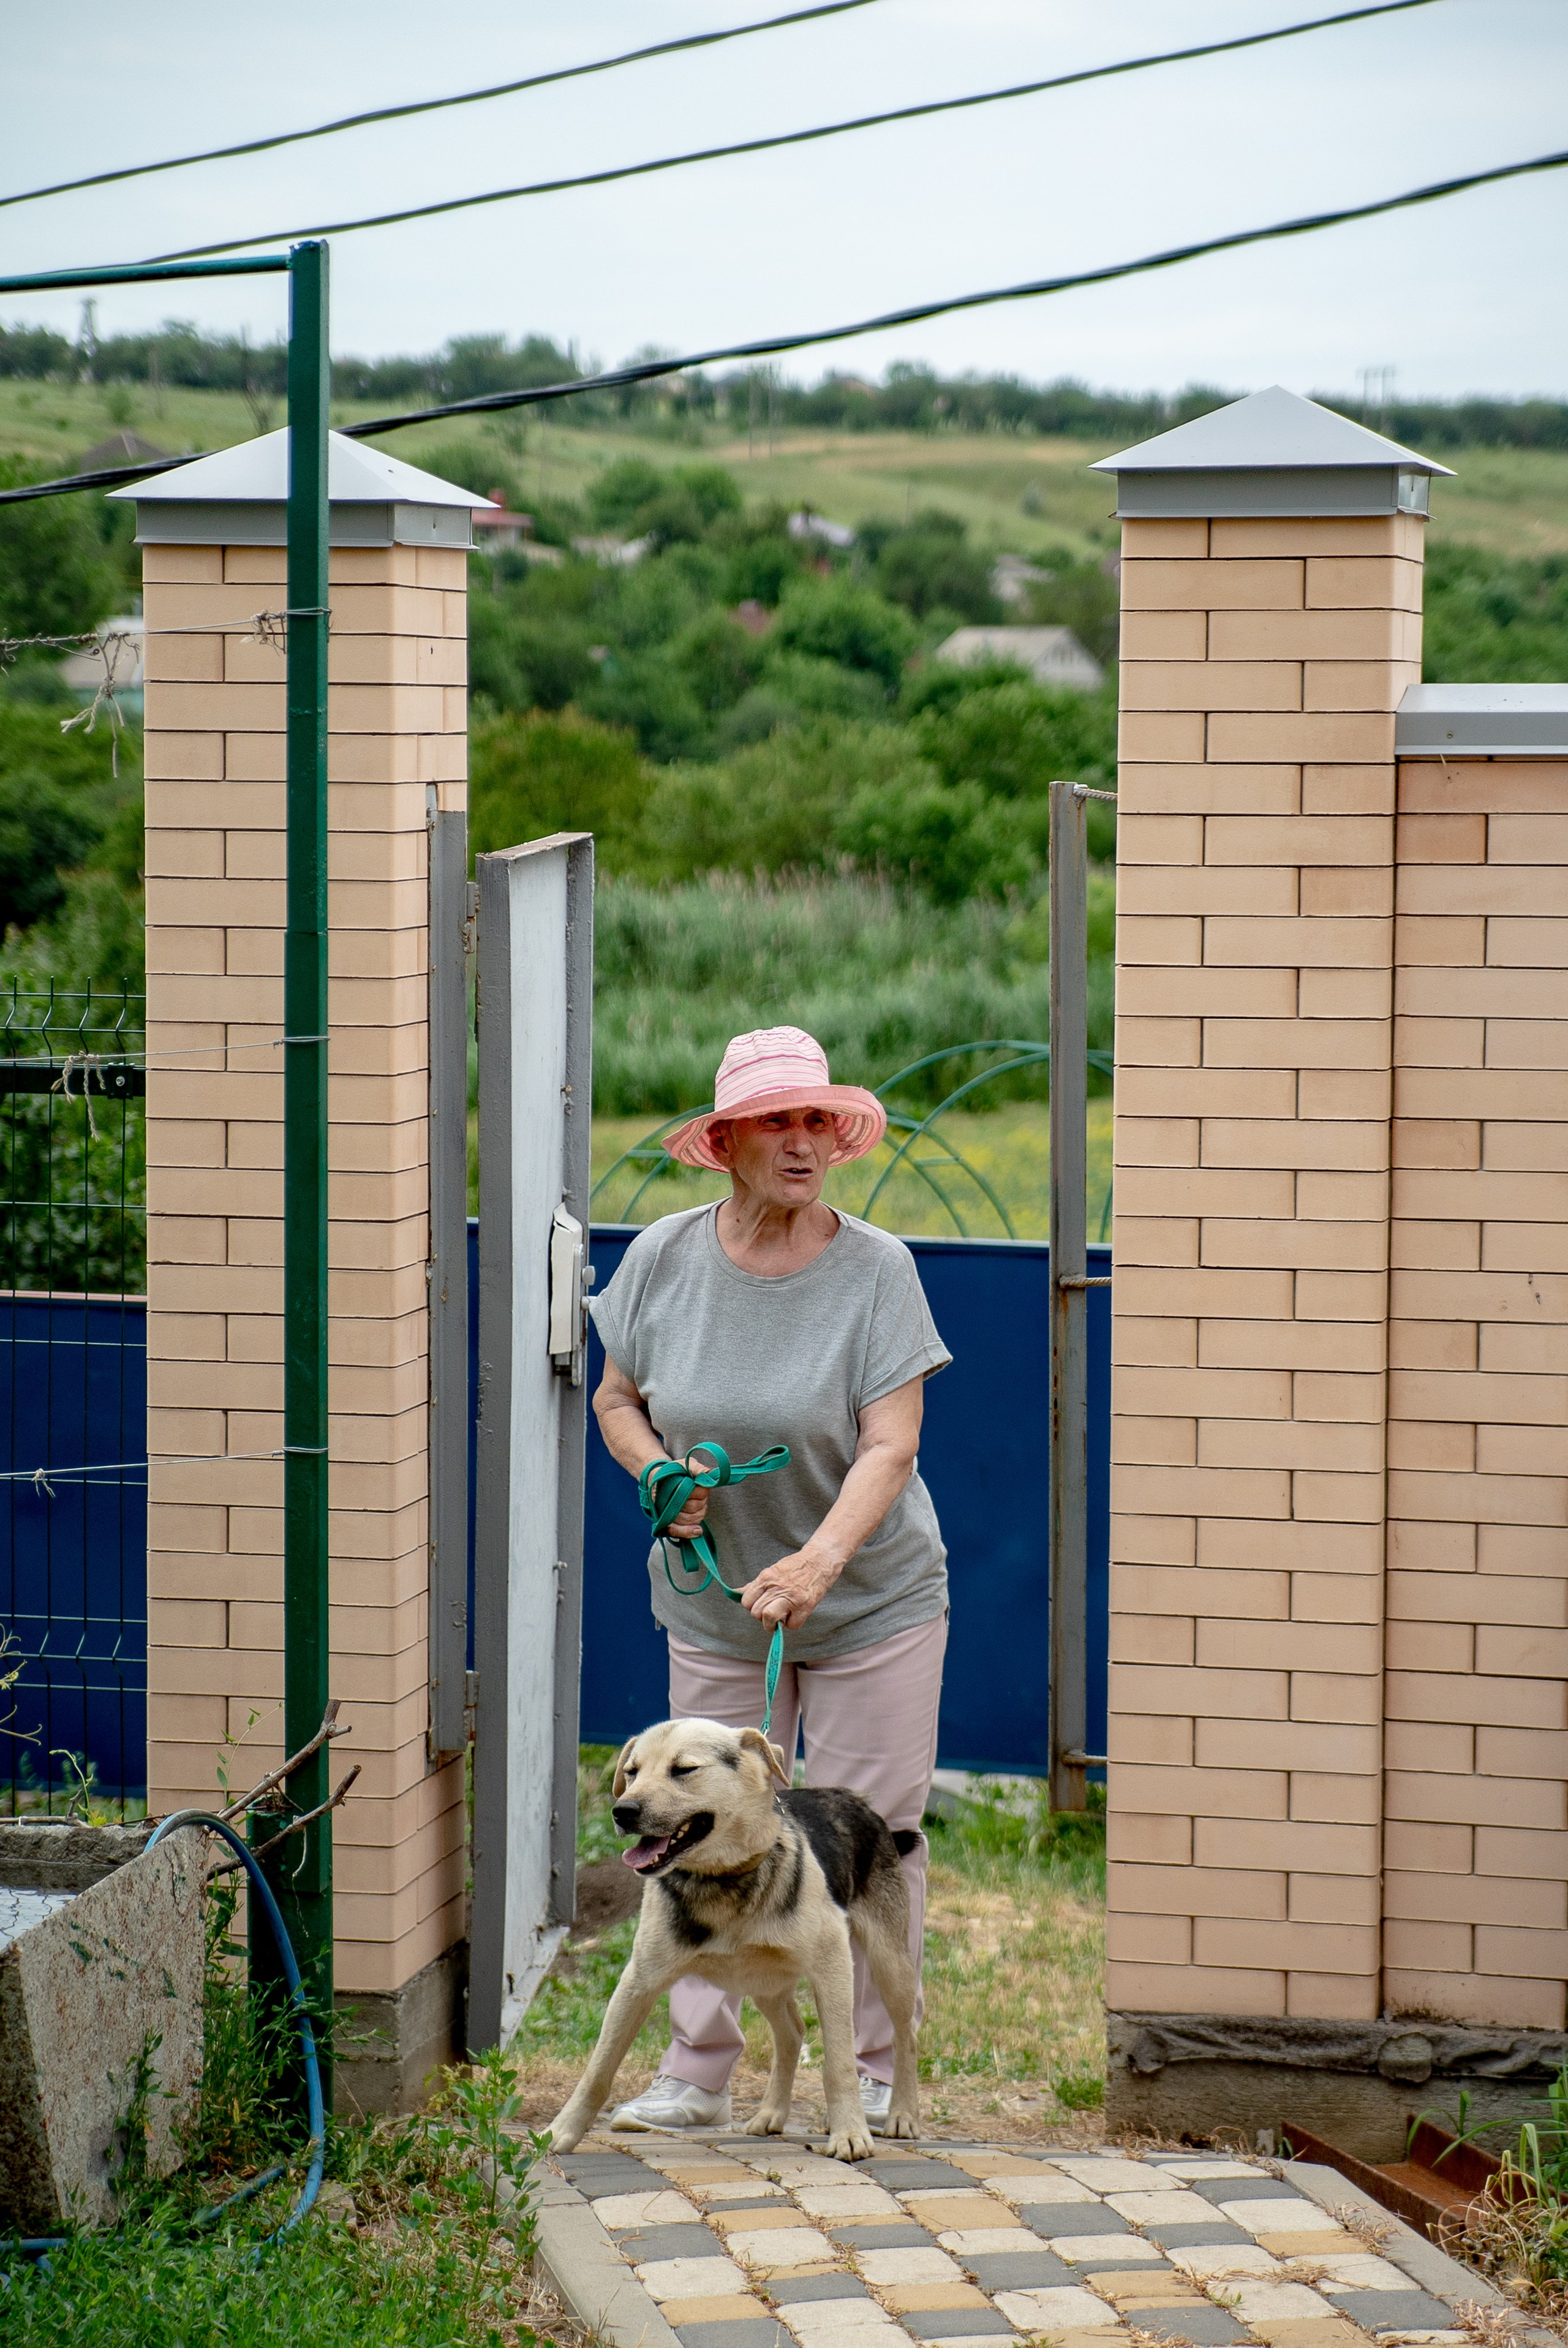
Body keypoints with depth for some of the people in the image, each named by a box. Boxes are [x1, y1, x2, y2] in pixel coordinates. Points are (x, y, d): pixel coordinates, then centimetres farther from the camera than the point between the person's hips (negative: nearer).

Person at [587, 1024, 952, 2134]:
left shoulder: (876, 1269, -13)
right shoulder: (664, 1260, -5)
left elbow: (889, 1447, -20)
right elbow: (618, 1397, 10)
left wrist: (819, 1559, -35)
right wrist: (656, 1471, -12)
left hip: (873, 1600, -2)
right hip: (715, 1610, 2)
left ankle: (870, 2074, 12)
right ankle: (697, 2074, 9)